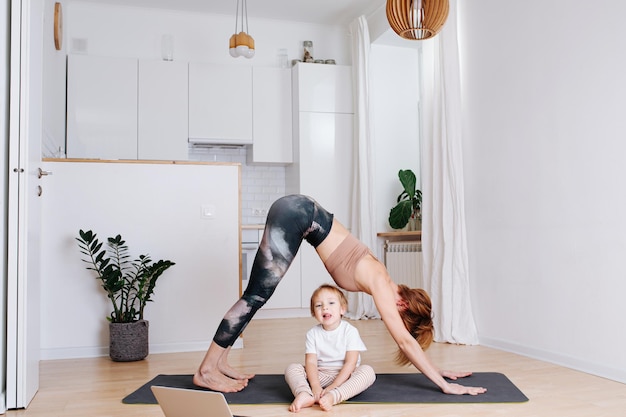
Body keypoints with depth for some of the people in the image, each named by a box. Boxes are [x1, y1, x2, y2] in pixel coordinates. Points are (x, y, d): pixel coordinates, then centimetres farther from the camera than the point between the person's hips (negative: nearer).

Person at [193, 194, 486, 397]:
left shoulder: (381, 280, 7)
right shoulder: (380, 285, -13)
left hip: (298, 215, 8)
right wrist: (444, 384, -11)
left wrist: (436, 370, 20)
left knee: (256, 297, 10)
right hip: (295, 214, -8)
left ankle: (219, 361, 17)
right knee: (257, 295, -7)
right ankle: (207, 369, 0)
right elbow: (405, 341, -14)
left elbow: (406, 339, 16)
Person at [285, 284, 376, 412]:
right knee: (291, 369, -15)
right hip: (321, 375, 2)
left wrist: (333, 387, -25)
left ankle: (332, 396, -47)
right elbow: (311, 361, -9)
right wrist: (315, 386, -27)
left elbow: (350, 362, -15)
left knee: (367, 371, -30)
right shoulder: (313, 334, -1)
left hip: (344, 376, -2)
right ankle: (305, 395, -42)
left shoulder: (350, 331, -9)